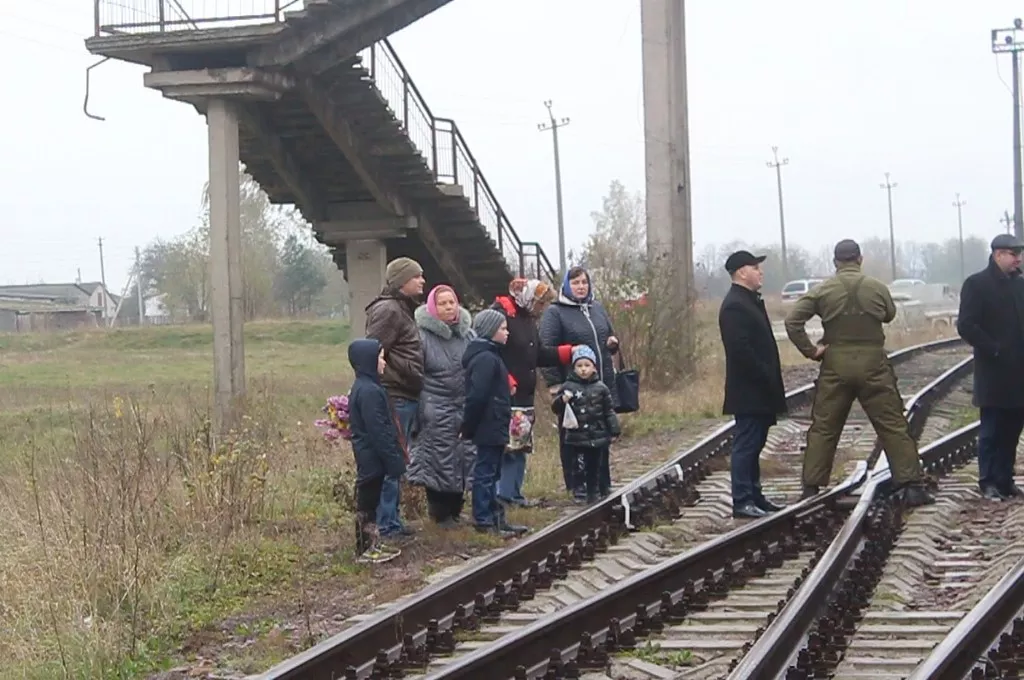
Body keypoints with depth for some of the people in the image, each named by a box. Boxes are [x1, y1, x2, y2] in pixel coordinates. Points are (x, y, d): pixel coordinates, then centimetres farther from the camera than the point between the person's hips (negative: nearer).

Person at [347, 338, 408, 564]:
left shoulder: (365, 387, 11)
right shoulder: (369, 391, -22)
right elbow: (377, 430, -23)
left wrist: (395, 455, 20)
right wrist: (393, 459, -20)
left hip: (370, 456, 10)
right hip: (372, 456, -10)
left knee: (369, 500, 16)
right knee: (367, 501, -2)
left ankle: (372, 545, 24)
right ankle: (366, 549, 6)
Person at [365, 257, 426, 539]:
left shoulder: (403, 310, 20)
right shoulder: (388, 310, -12)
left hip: (406, 397, 10)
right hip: (395, 396, -10)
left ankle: (391, 521, 20)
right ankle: (386, 525, -4)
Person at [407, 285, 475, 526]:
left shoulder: (468, 334, 10)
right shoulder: (423, 335, -6)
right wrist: (419, 410, -8)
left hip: (465, 407, 5)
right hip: (436, 410, -5)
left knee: (463, 459, 5)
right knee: (440, 462, -3)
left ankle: (455, 510, 19)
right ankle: (441, 513, 9)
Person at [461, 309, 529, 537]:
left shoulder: (489, 356, 16)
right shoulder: (486, 358, -17)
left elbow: (477, 396, 18)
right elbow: (477, 396, -23)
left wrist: (469, 427, 15)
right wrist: (469, 427, -18)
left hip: (492, 427, 10)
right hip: (489, 426, -10)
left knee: (489, 473, 14)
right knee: (485, 472, -4)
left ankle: (495, 517, 21)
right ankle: (484, 520, 1)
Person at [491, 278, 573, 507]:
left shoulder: (527, 319, 18)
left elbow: (539, 355, 23)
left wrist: (569, 352, 13)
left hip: (523, 398, 10)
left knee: (520, 448, 12)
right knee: (503, 447, -10)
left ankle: (512, 493, 18)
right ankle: (500, 494, -7)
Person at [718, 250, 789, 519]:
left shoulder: (751, 301, 16)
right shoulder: (734, 306, -17)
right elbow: (741, 350, -24)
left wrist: (771, 380, 15)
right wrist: (765, 378, -20)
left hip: (759, 389, 10)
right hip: (748, 390, -10)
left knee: (753, 445, 14)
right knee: (746, 444, -6)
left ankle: (754, 495, 20)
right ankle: (742, 501, -3)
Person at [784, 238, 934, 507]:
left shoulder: (822, 290, -3)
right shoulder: (877, 288, -3)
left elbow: (792, 321, -9)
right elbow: (890, 314, 14)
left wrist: (810, 350, -4)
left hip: (835, 366, 1)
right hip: (873, 364, 0)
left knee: (823, 429, 9)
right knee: (894, 426, 4)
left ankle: (810, 489, 8)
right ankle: (911, 485, 0)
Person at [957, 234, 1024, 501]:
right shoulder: (977, 284, -6)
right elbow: (966, 326, -12)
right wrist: (993, 349, -15)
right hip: (994, 372, -5)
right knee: (992, 429, 1)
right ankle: (988, 482, 9)